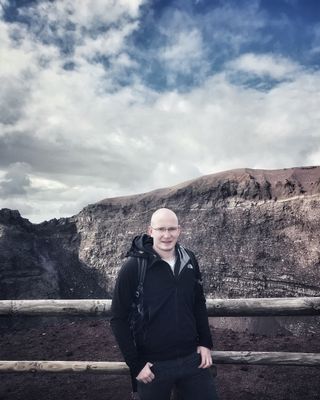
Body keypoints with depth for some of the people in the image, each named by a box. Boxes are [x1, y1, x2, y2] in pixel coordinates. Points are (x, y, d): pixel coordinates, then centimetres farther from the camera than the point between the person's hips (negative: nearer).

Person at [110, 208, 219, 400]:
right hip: (153, 365, -3)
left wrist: (205, 342, 5)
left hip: (192, 359, 4)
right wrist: (135, 364, -10)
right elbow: (119, 319, -10)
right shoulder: (133, 267, -15)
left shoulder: (189, 260, -2)